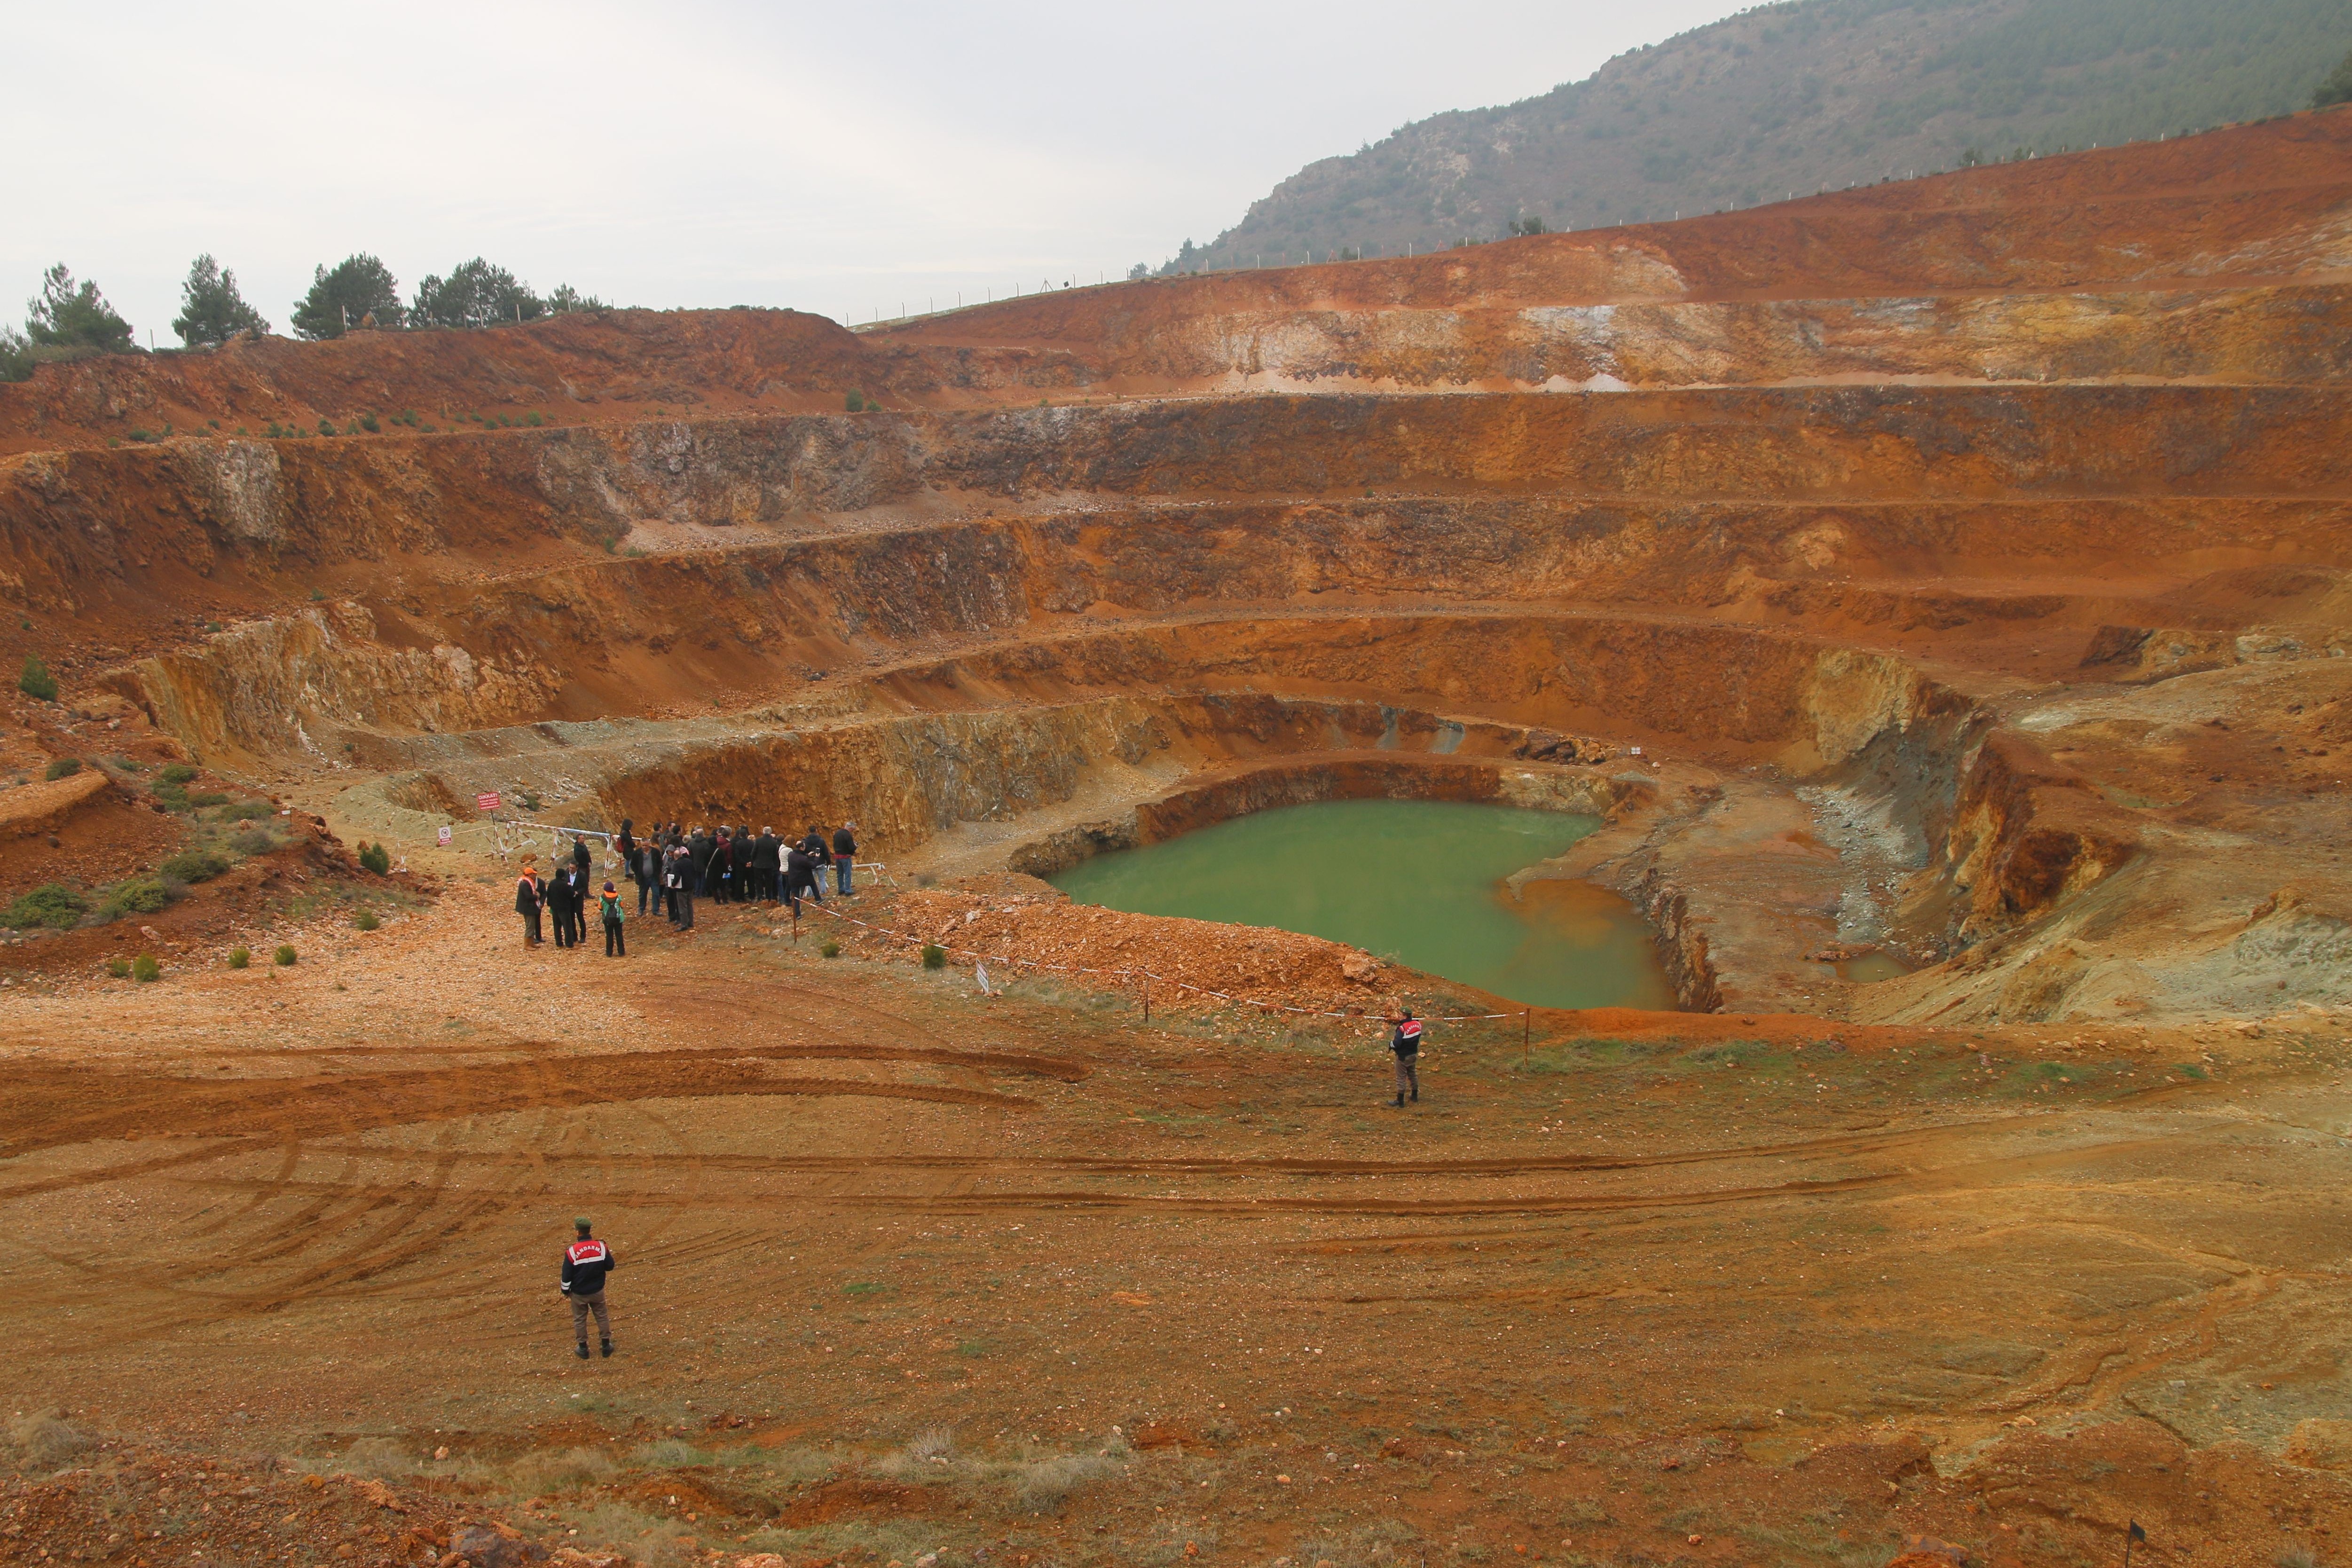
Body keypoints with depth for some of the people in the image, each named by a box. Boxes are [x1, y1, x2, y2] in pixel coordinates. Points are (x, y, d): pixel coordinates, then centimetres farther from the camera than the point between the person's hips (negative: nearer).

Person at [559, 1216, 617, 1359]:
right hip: (598, 1291, 2)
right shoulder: (601, 1247, -15)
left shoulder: (572, 1251, -21)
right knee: (602, 1317, 18)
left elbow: (567, 1275, -12)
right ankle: (606, 1345, 27)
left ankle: (583, 1349, 28)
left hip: (579, 1294, -2)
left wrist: (566, 1291, 4)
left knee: (580, 1320, 17)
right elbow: (610, 1266, -3)